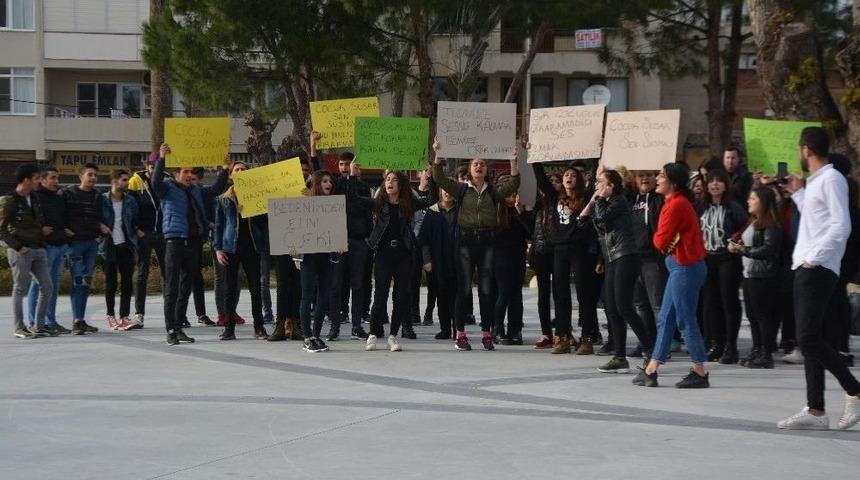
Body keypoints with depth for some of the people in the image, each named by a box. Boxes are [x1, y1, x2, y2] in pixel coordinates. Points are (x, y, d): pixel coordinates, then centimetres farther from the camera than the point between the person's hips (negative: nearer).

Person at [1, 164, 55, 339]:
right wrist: (17, 246, -15)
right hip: (20, 251, -7)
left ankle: (39, 326, 13)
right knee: (20, 289, -1)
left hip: (38, 249, 7)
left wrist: (43, 228, 6)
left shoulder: (34, 199, 13)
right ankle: (19, 328, 6)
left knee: (47, 287, 4)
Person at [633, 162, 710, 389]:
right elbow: (663, 240, 14)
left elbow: (661, 241, -15)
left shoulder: (676, 204, -16)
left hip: (685, 267, -10)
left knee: (686, 321, -4)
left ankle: (700, 373, 3)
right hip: (680, 266, 10)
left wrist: (658, 238, 4)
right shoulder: (676, 202, 15)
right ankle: (650, 371, 16)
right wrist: (665, 241, -5)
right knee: (665, 319, 11)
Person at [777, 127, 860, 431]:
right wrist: (797, 193, 28)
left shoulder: (831, 179, -8)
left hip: (818, 270, -10)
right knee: (810, 340, 7)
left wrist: (815, 257, -20)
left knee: (809, 338, -15)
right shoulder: (815, 182, 20)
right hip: (805, 269, 10)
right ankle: (815, 411, 8)